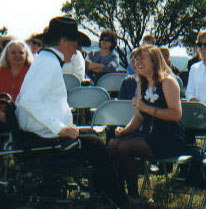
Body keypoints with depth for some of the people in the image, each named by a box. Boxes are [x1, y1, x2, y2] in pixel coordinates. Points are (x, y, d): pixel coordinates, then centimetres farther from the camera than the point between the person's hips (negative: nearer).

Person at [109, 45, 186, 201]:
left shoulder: (167, 81, -8)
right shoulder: (142, 84, 16)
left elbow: (176, 114, -19)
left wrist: (147, 107, -22)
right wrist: (125, 130, 1)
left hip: (169, 139, -8)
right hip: (148, 134, 8)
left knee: (124, 148, -25)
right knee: (113, 144, -15)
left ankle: (134, 196, -10)